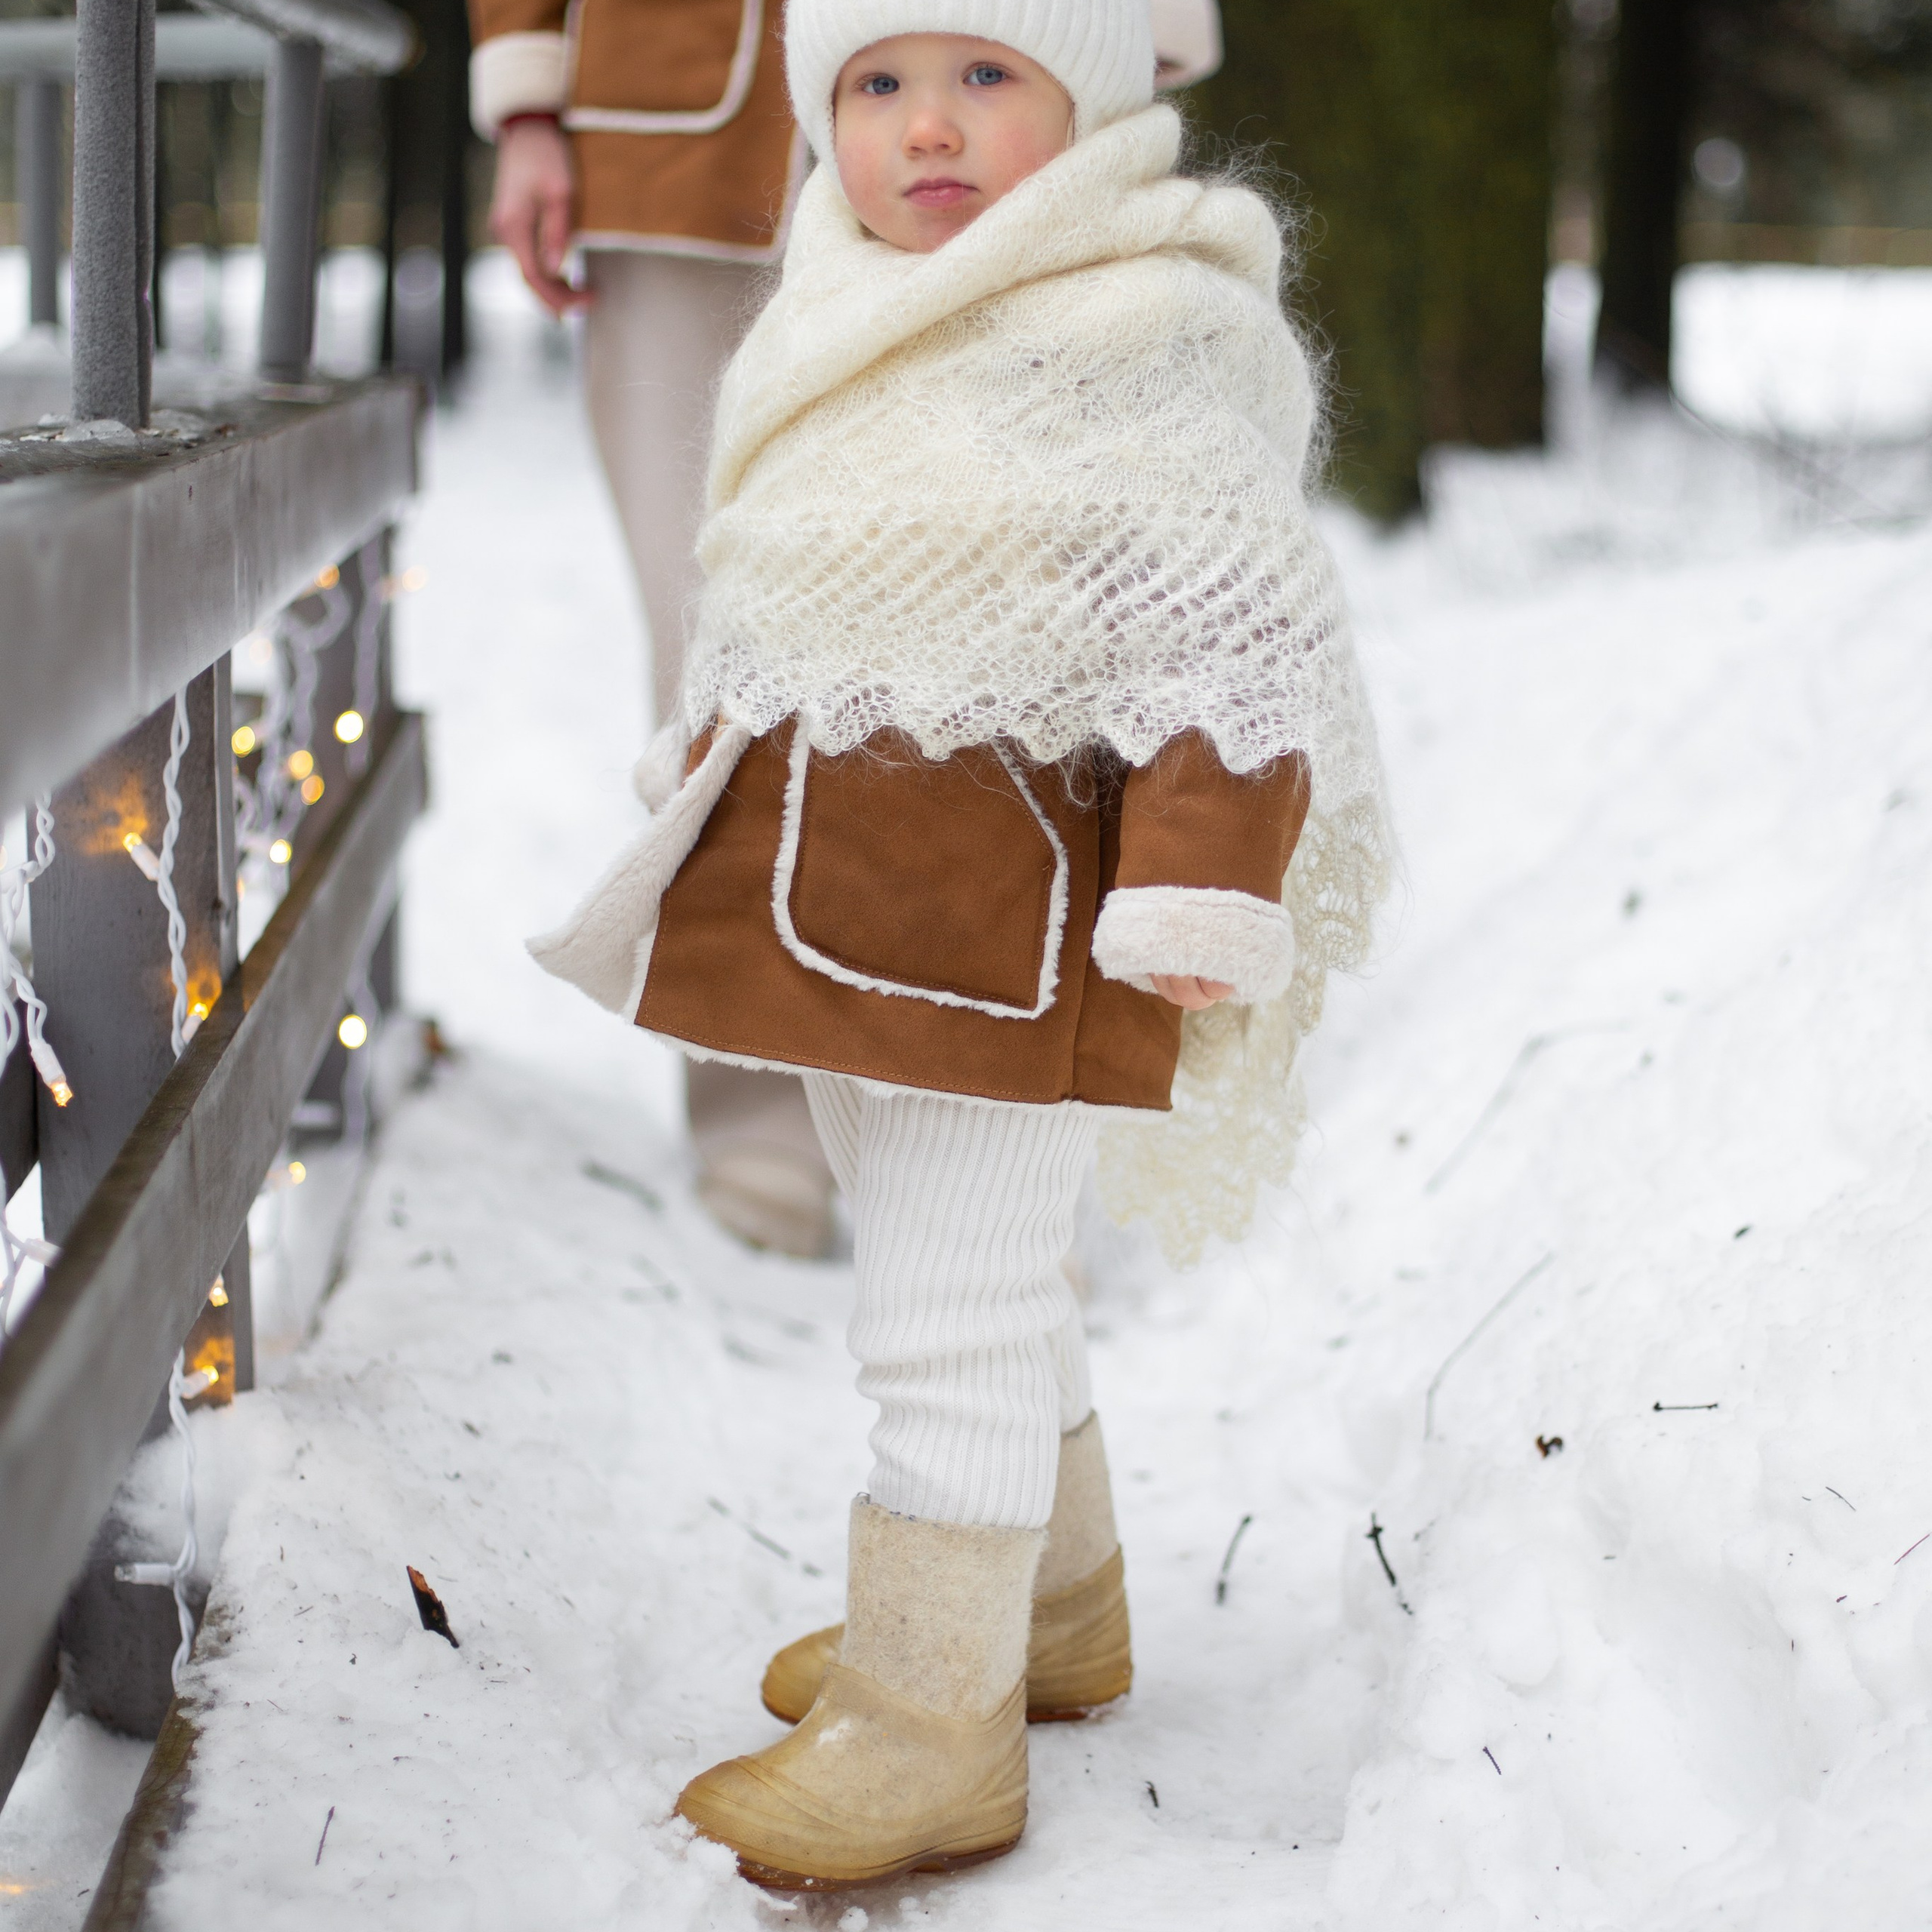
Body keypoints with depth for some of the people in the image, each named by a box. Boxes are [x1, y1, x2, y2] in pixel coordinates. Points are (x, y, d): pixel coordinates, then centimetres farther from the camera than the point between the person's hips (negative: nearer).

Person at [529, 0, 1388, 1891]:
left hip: (1002, 915, -9)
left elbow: (1239, 640, -19)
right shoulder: (846, 326, 11)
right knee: (971, 1288, 22)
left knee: (950, 1318, -3)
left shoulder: (1144, 342, -16)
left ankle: (932, 1723, 11)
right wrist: (708, 778, 29)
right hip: (844, 892, 9)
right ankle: (1052, 1603, 40)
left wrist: (1201, 883, -24)